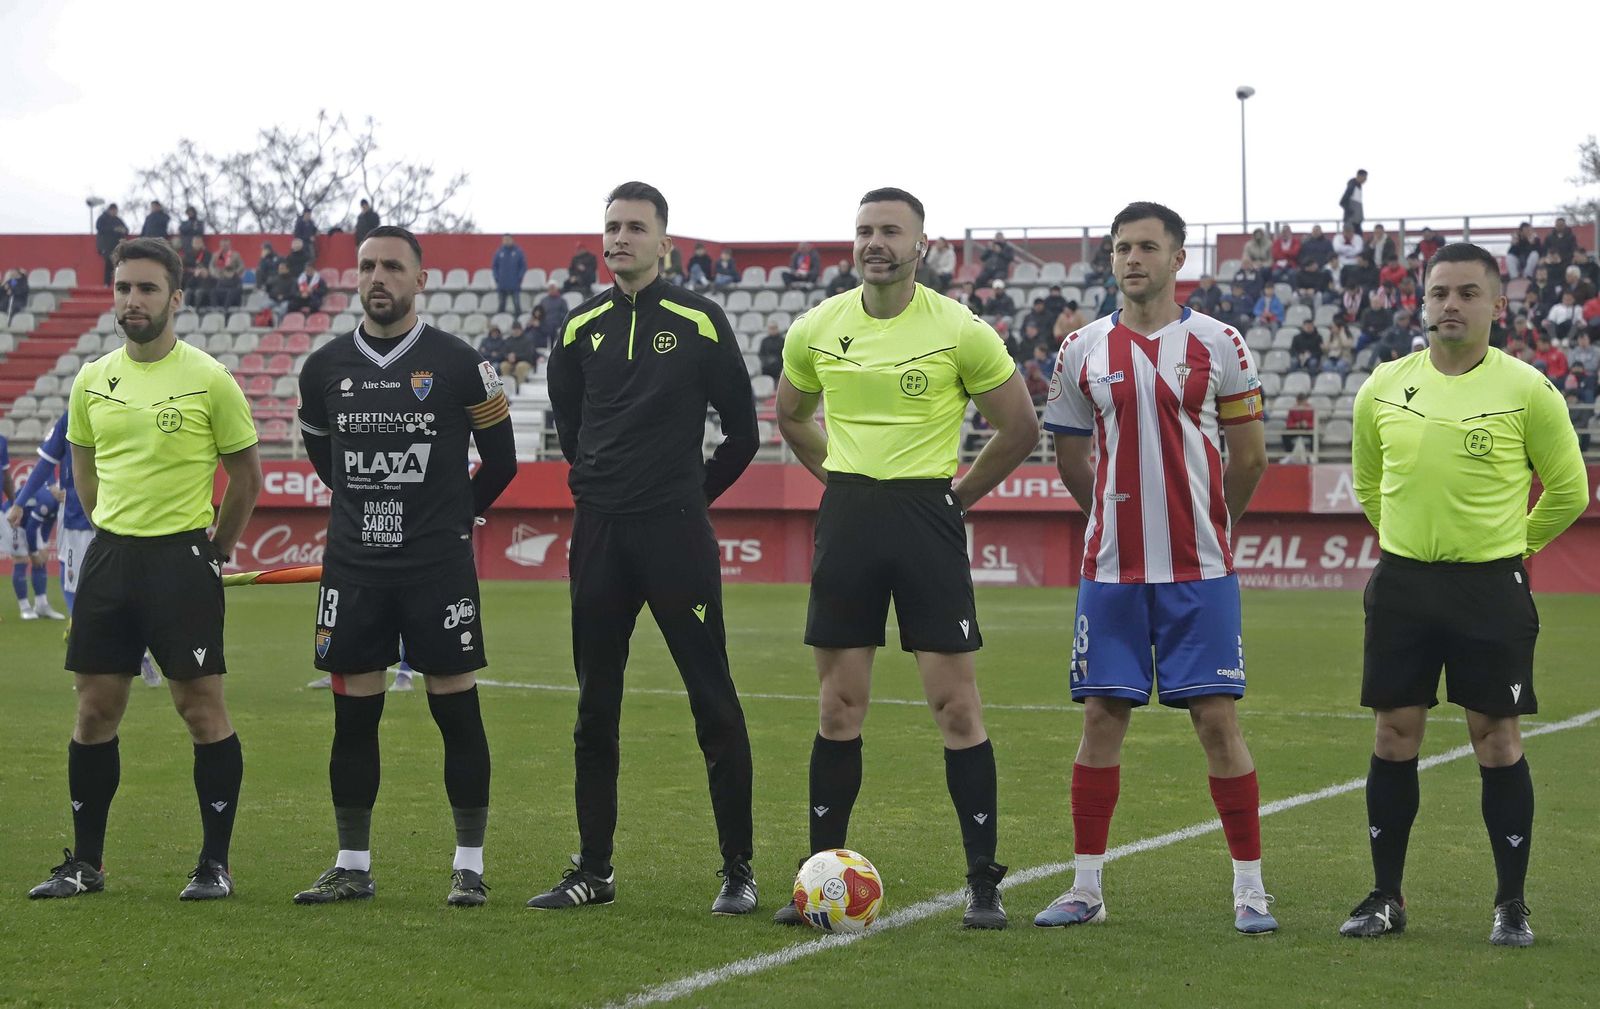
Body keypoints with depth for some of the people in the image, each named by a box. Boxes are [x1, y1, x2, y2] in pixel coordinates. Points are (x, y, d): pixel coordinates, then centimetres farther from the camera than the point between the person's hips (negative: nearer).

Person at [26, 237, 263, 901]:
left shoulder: (209, 380, -6)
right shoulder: (92, 381, 7)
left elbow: (246, 473, 3)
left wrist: (216, 551, 7)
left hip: (183, 557, -5)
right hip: (109, 557, 5)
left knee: (202, 708, -3)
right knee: (95, 709, 6)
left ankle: (215, 863, 6)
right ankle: (85, 864, 14)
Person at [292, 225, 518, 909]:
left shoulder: (458, 364, -4)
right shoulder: (324, 367, 6)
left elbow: (500, 461, 7)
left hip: (438, 568, -3)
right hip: (352, 566, 3)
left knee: (457, 711, -1)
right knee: (353, 716, 6)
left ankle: (469, 866, 6)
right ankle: (353, 866, 14)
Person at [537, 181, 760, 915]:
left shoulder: (699, 322, -2)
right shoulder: (583, 326, 9)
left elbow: (742, 433, 4)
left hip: (677, 533, -4)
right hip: (599, 532, 4)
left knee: (713, 701, -5)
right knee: (595, 707, 7)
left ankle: (738, 869, 1)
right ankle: (594, 869, 15)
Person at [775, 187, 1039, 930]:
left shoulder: (960, 331, -6)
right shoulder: (816, 329, 5)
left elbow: (1021, 429, 3)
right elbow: (790, 417, 23)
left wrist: (958, 494, 3)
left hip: (928, 518, -3)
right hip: (847, 518, 3)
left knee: (956, 704, -4)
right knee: (838, 707, 6)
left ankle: (983, 882, 3)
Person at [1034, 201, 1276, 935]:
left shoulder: (1218, 344, 0)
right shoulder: (1083, 351, 6)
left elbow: (1249, 454, 6)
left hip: (1200, 571, -2)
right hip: (1111, 569, 2)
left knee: (1217, 717, -3)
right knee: (1102, 717, 3)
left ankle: (1249, 888, 5)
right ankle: (1087, 886, 12)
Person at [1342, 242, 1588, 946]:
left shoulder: (1528, 391, -6)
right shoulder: (1383, 388, 4)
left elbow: (1568, 491, 5)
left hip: (1492, 588, -3)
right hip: (1401, 583, 3)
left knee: (1497, 740, -1)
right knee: (1394, 735, 4)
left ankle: (1512, 903, 9)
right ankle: (1386, 898, 14)